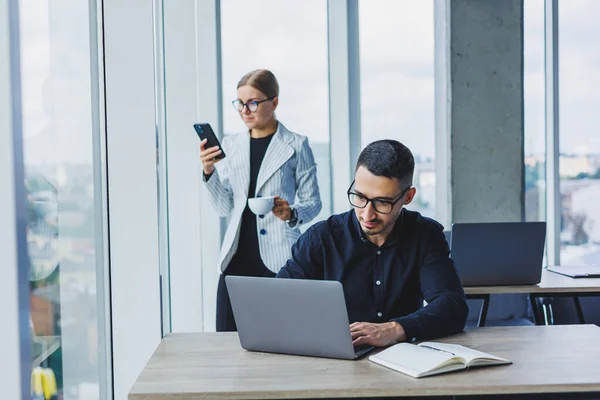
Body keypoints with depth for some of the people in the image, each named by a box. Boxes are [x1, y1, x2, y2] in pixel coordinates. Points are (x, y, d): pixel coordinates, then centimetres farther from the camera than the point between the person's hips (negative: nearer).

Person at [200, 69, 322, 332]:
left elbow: (313, 202, 3)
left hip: (279, 260, -4)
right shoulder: (230, 145, 12)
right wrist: (209, 172, -4)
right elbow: (224, 208, 10)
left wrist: (292, 214, -18)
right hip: (237, 258, 4)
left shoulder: (296, 146, 0)